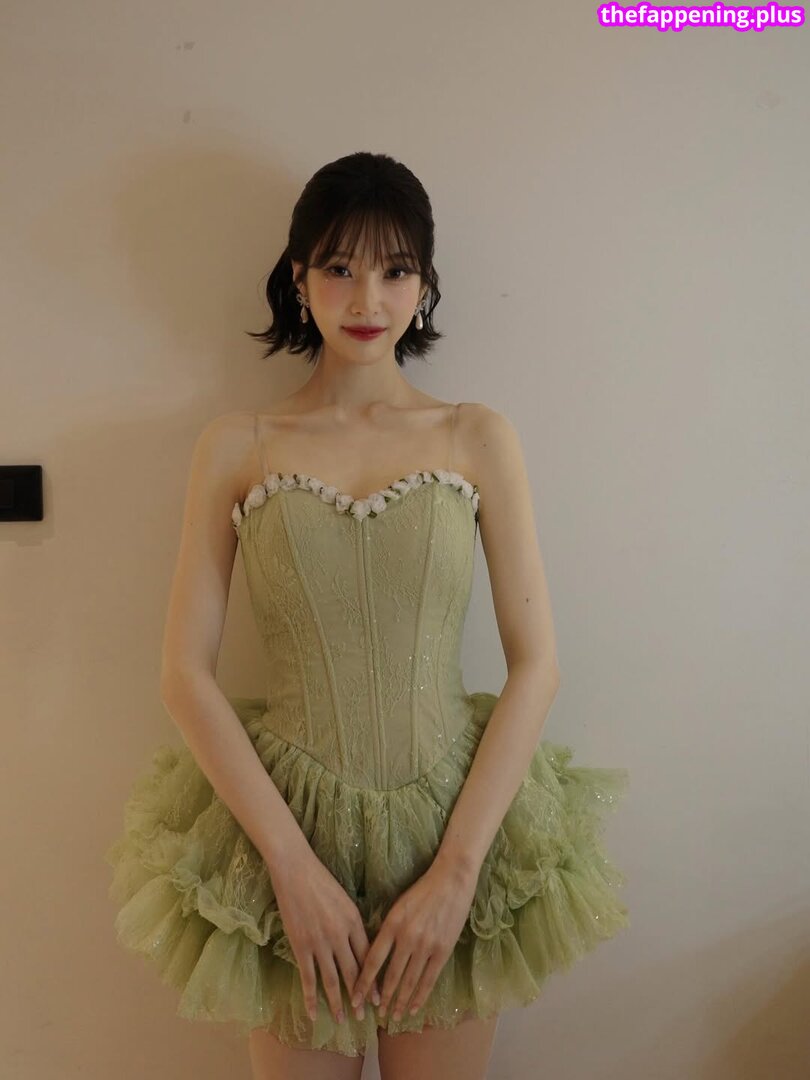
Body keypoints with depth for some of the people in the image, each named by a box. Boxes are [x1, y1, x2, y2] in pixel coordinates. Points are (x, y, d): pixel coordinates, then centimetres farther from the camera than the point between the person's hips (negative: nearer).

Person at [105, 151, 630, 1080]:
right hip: (284, 820, 0)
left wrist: (457, 870, -11)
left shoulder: (479, 438, 0)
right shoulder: (235, 446, -1)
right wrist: (294, 861, -11)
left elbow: (536, 665, -4)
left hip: (454, 822, 1)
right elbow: (184, 672, -5)